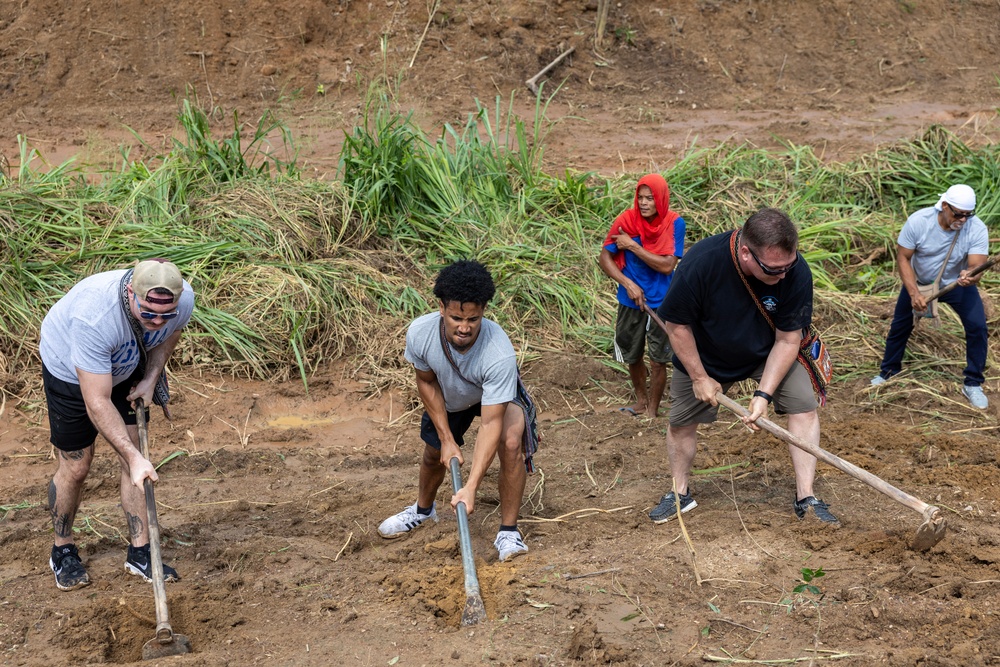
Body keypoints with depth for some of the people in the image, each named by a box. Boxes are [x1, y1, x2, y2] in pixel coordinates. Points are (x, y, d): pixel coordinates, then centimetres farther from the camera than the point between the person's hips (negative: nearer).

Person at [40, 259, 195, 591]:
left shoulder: (184, 300, -28)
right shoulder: (93, 317, -45)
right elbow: (97, 403, -41)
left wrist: (151, 378, -10)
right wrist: (133, 458, -41)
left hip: (126, 369, 5)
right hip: (71, 372, -5)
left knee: (136, 454, 0)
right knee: (75, 467, 2)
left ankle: (140, 552, 12)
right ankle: (63, 551, 25)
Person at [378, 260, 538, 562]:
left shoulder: (499, 353, -45)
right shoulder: (420, 333, -35)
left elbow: (490, 425, -42)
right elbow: (426, 382, -13)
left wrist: (471, 486, -47)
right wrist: (447, 438, -13)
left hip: (497, 394, -3)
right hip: (449, 397, 4)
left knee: (511, 443, -29)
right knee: (434, 453, 19)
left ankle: (508, 532, -11)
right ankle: (423, 509, 54)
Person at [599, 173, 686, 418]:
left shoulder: (674, 223, -14)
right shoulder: (626, 221, -11)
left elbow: (667, 265, -21)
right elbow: (605, 258, -6)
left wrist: (632, 246, -22)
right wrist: (628, 284, -18)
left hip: (661, 303, -2)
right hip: (631, 301, 2)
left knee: (658, 360, 4)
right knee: (632, 355, 18)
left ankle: (652, 410, 23)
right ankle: (641, 400, 42)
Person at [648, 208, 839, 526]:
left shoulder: (796, 272, -32)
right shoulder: (700, 263, -37)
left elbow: (787, 339, -21)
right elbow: (677, 324, -21)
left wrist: (764, 394, -28)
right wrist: (700, 377, -15)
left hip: (769, 353, 1)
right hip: (704, 356, -1)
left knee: (804, 404, -15)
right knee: (681, 422, 6)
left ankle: (805, 499, -7)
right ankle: (680, 494, 31)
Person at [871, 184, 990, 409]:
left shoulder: (977, 229, -29)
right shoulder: (918, 221, -30)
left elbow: (976, 267, -36)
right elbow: (902, 257, -22)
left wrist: (970, 277, -61)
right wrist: (914, 293, -31)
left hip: (958, 284, 0)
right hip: (918, 282, 1)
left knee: (977, 327, -14)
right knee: (900, 326, 11)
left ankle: (973, 384, 4)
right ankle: (888, 372, 37)